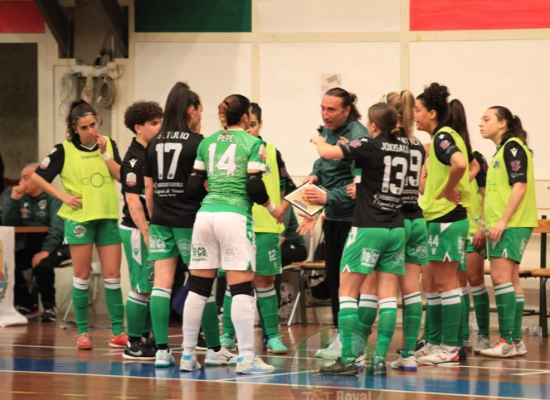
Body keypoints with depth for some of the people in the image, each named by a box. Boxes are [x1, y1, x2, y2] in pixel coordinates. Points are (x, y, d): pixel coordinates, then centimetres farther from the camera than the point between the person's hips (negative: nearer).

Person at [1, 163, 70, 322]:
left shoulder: (53, 198, -10)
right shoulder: (21, 198, 7)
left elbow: (57, 228, -23)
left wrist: (45, 251, -35)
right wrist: (13, 199, -14)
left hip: (54, 246, -6)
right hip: (31, 246, 6)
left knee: (42, 265, -36)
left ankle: (49, 306, -12)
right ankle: (27, 305, 2)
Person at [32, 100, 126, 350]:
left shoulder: (108, 144, 5)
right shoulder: (64, 150, -4)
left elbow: (122, 176, -4)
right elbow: (38, 177, 0)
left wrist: (105, 153, -13)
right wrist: (63, 196, -7)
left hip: (108, 217, 2)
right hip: (79, 218, -2)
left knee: (112, 275, 1)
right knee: (82, 276, 2)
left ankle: (118, 330, 5)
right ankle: (82, 332, 9)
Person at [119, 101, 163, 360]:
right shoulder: (134, 159, -15)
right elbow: (133, 201, -19)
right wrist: (147, 234, -21)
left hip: (152, 228, 9)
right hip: (137, 230, -9)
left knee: (152, 287, 11)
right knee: (142, 288, -6)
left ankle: (146, 339, 18)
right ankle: (133, 345, 0)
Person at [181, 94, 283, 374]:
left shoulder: (207, 143, 13)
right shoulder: (252, 144, -1)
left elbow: (194, 186, 14)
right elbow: (255, 187, -8)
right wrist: (273, 209, 9)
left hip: (205, 215, 5)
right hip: (235, 215, -5)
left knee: (198, 288, 8)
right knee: (241, 288, -4)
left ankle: (188, 356, 10)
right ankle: (246, 358, -8)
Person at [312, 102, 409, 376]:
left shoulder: (370, 146, -10)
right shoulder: (403, 149, 9)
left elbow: (327, 153, -16)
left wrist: (319, 141, 7)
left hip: (368, 227, -6)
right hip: (396, 227, 6)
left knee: (347, 291, -1)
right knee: (387, 295, 4)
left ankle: (348, 359, -8)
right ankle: (380, 359, 0)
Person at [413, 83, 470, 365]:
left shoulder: (442, 137, -14)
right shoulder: (441, 138, 16)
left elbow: (459, 163, -33)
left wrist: (448, 191, -21)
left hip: (446, 219, -10)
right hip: (437, 219, 10)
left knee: (445, 283, -5)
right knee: (430, 284, 14)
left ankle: (450, 348, -2)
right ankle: (434, 342, 20)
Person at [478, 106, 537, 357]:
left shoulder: (513, 147, -9)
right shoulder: (501, 151, 20)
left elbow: (519, 185, -17)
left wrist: (503, 221, -21)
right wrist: (487, 224, 22)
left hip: (512, 224, -10)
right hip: (502, 226, 10)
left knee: (501, 277, -14)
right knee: (510, 280, 9)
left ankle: (507, 340, -15)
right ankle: (515, 341, 12)